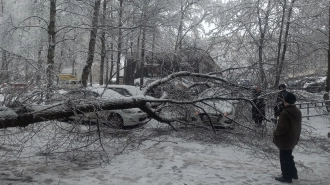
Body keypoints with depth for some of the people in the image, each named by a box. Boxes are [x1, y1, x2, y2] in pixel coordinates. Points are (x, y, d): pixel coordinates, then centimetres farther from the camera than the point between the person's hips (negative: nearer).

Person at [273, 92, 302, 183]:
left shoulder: (285, 113, -25)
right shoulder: (298, 112, 3)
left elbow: (282, 128, -27)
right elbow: (298, 127, 12)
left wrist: (275, 132, -8)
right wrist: (296, 138, 20)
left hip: (285, 141, -9)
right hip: (293, 140, 9)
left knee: (284, 158, 5)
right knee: (289, 157, 25)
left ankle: (287, 176, 14)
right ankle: (293, 173, 35)